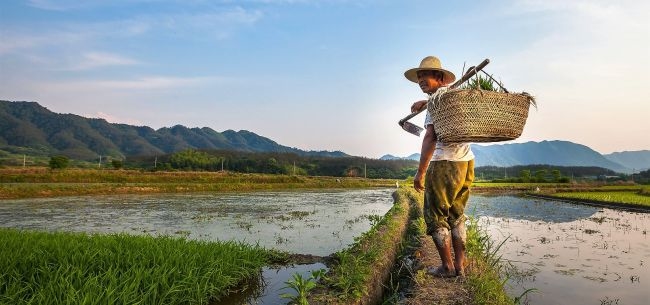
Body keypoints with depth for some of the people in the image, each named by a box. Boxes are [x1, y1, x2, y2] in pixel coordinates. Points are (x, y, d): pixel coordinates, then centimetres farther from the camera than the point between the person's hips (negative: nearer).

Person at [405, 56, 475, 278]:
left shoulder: (437, 98, -9)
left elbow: (431, 136, -18)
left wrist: (420, 171, -16)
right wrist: (424, 102, 30)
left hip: (445, 163, -9)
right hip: (466, 161, 9)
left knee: (435, 216, 3)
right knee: (456, 215, 15)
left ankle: (447, 267, 7)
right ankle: (460, 266, 18)